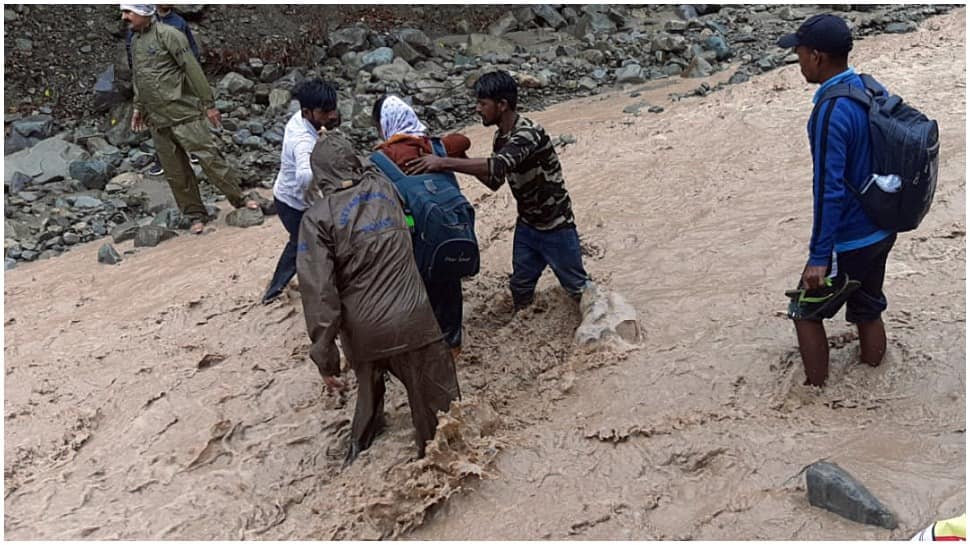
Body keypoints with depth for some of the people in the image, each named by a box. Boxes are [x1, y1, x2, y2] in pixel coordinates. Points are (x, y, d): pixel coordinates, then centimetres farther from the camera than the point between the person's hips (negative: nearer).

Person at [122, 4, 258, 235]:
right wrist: (138, 108, 21)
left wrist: (209, 104, -13)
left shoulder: (167, 34, -10)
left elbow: (193, 70, -12)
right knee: (175, 172, 8)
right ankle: (196, 215, 18)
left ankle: (239, 199, 9)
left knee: (209, 157, -5)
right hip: (157, 120, 7)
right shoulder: (135, 41, 13)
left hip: (184, 114, -7)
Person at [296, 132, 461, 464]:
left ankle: (361, 443, 53)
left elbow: (318, 290, -13)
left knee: (369, 382, 30)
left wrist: (324, 355, -9)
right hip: (410, 321, 0)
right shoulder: (383, 186, 3)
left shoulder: (317, 216, -6)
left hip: (362, 330, 1)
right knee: (436, 398, 13)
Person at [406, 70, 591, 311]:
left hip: (555, 226, -8)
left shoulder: (529, 133, -28)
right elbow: (494, 181, 8)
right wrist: (463, 160, -7)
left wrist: (444, 162, -45)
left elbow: (497, 167, -44)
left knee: (577, 286, 9)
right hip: (527, 225, 8)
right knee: (520, 285, 16)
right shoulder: (500, 137, 0)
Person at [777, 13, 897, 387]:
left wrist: (818, 256, -22)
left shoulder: (830, 112, -25)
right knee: (868, 310, 21)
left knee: (806, 312, 10)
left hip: (849, 243, -8)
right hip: (882, 231, 8)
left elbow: (829, 191, -27)